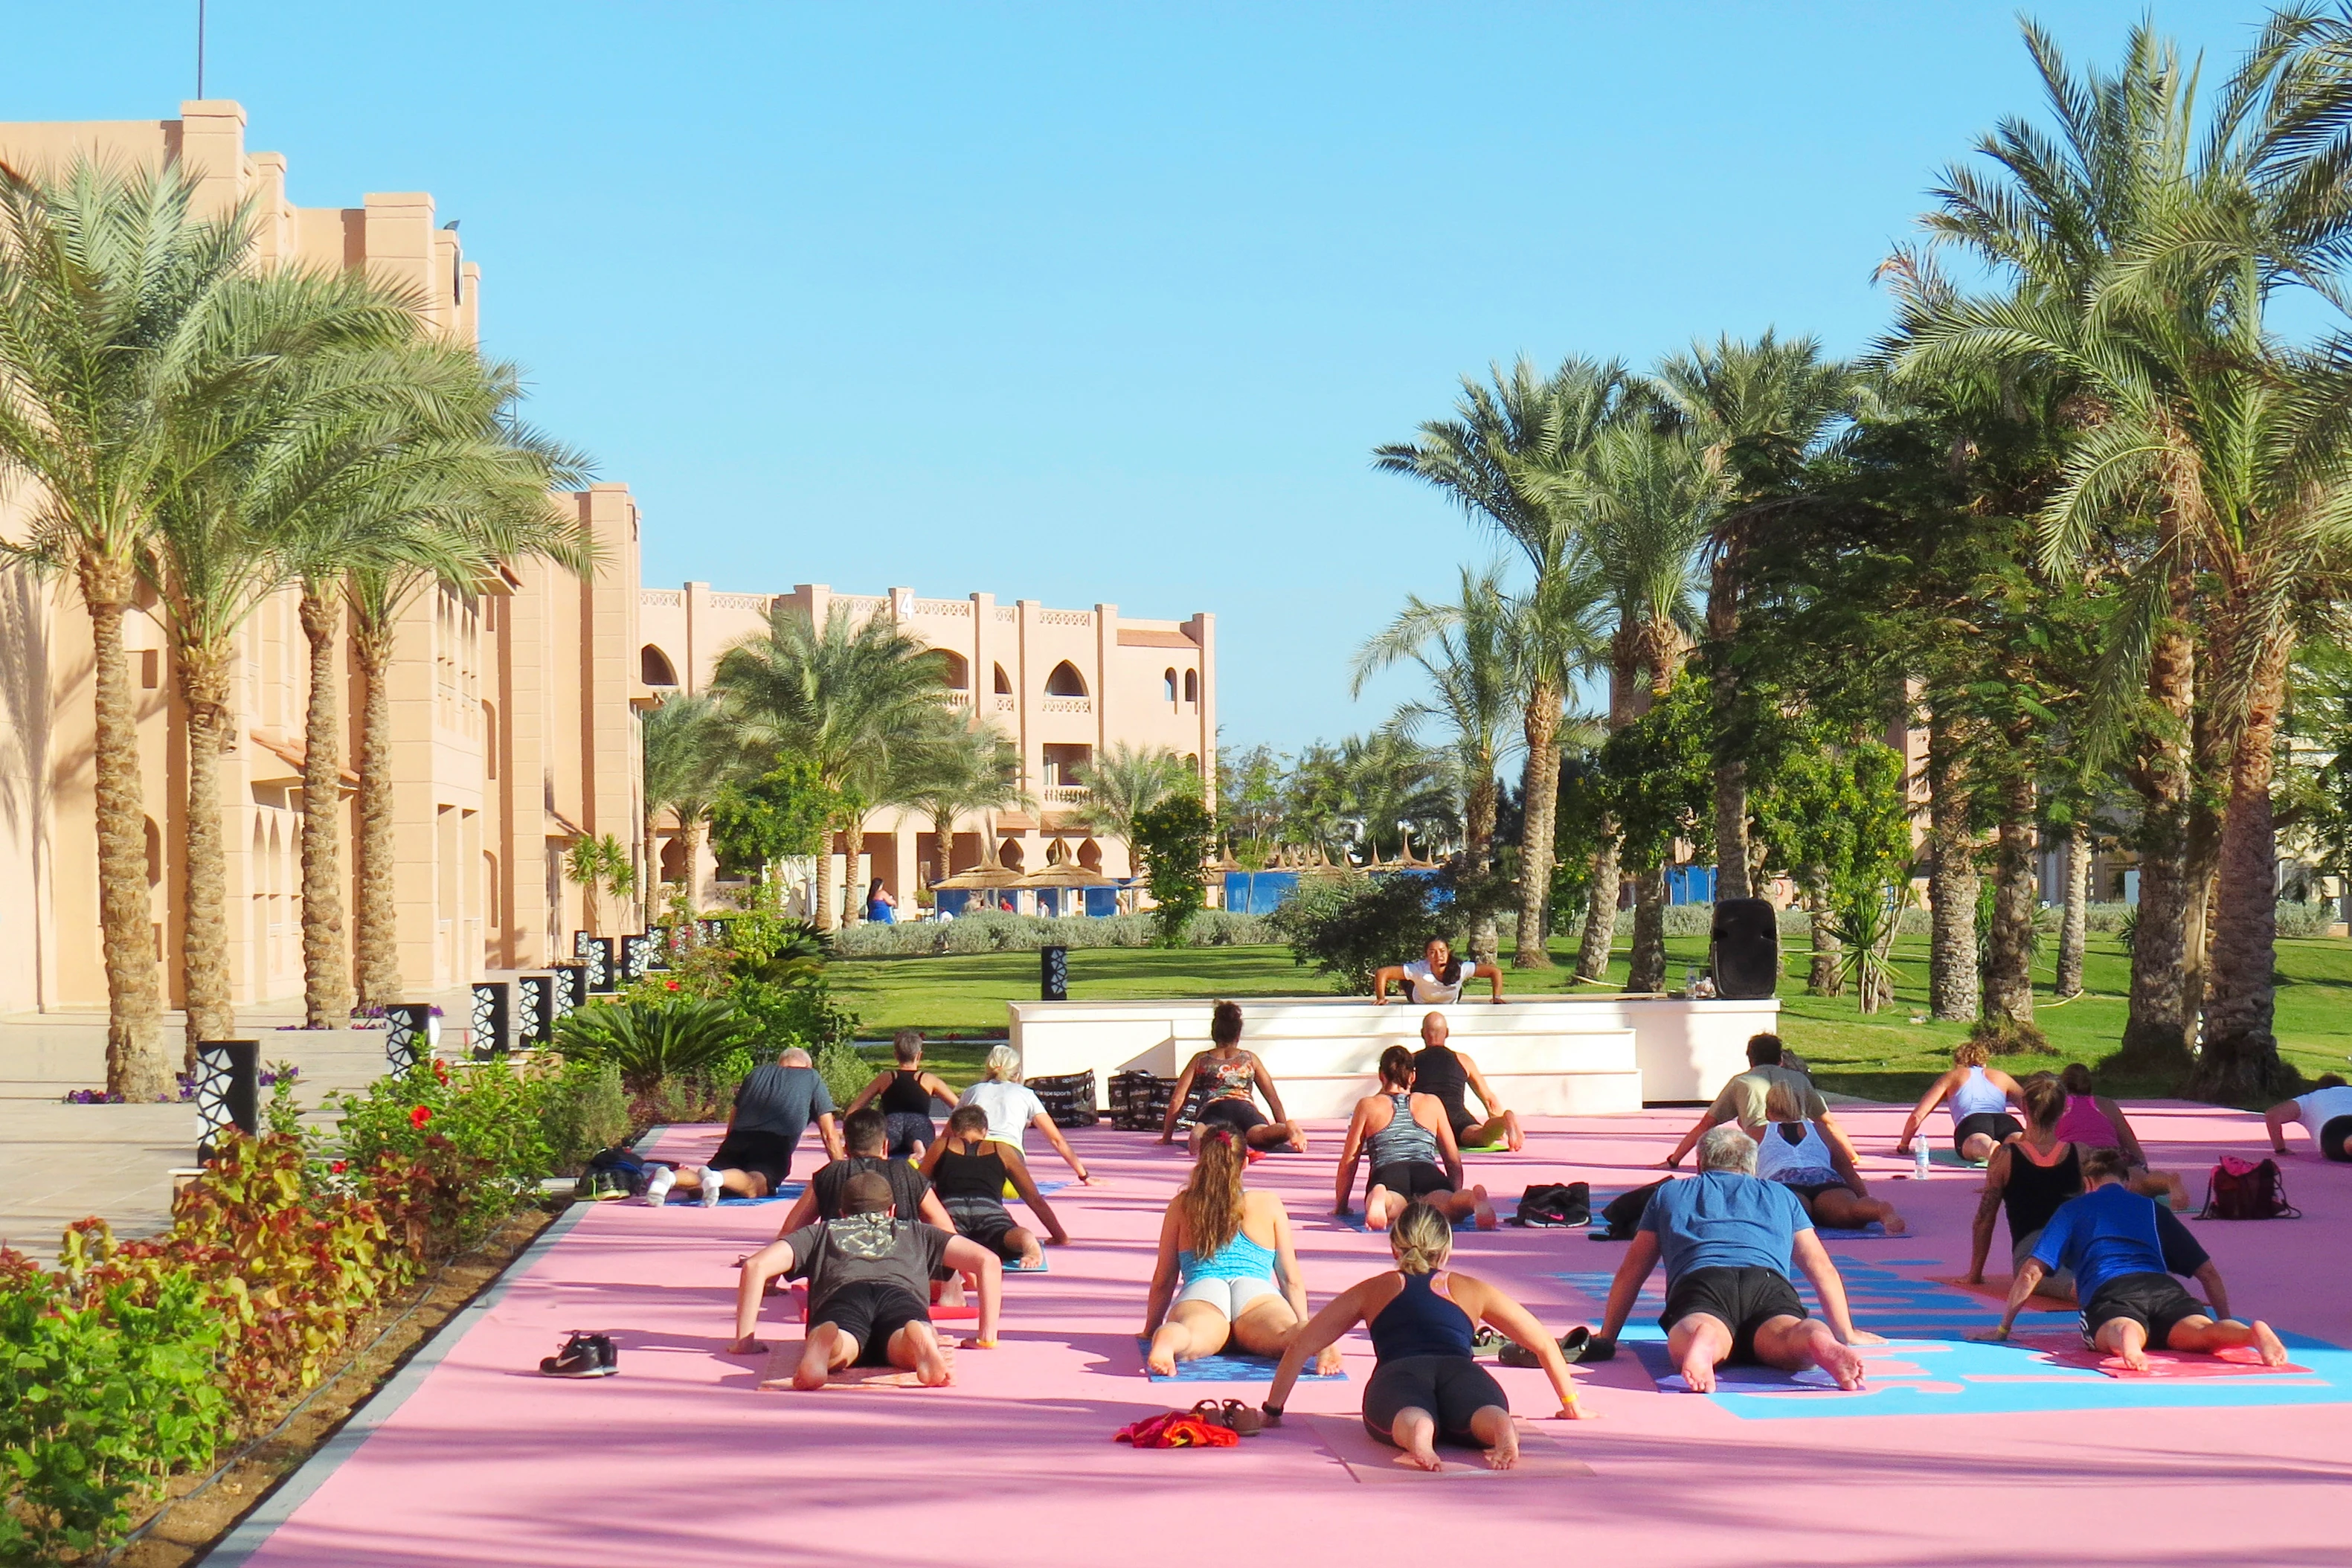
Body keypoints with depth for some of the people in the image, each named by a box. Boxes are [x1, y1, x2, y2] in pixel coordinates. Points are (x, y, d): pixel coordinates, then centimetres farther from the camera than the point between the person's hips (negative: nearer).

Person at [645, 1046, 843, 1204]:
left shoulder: (758, 1072, 33)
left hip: (738, 1138, 4)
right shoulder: (812, 1078, 25)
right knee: (753, 1185, -22)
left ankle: (670, 1177, -34)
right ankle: (716, 1178, -52)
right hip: (777, 1142, -4)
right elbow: (830, 1134, 22)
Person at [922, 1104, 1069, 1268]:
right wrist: (1060, 1236, 41)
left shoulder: (941, 1146, 32)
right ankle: (1029, 1243, -59)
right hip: (990, 1209, 0)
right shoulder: (1003, 1151, 32)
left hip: (950, 1207, 0)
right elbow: (1035, 1200, 33)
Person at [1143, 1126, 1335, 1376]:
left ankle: (1167, 1338, -66)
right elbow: (1291, 1278, 24)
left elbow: (1163, 1281, 27)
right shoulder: (1268, 1204, 25)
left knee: (1192, 1335, -31)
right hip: (1257, 1294, 0)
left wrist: (1149, 1331, 37)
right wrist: (1305, 1326, 33)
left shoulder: (1181, 1206, 26)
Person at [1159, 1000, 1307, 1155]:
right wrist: (1285, 1129, 38)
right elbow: (1273, 1097, 30)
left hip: (1214, 1109, 0)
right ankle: (1288, 1129, -64)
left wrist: (1166, 1137, 31)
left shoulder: (1200, 1060, 31)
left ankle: (1201, 1134, -71)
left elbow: (1177, 1100, 26)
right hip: (1245, 1107, 0)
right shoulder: (1250, 1058, 32)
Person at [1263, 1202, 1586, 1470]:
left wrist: (1272, 1410, 40)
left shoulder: (1371, 1291, 34)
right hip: (1461, 1371, 0)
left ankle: (1417, 1430, -65)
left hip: (1396, 1374, 0)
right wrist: (1571, 1406, 50)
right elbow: (1545, 1345, 39)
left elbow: (1300, 1347, 32)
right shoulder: (1472, 1290, 35)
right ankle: (1501, 1427, -62)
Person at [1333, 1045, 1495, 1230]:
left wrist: (1341, 1206, 33)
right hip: (1428, 1172, 1)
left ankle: (1379, 1198, -68)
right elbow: (1453, 1160, 30)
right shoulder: (1431, 1103, 30)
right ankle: (1474, 1199, -61)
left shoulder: (1368, 1105, 26)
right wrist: (1457, 1201, 38)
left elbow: (1348, 1163, 24)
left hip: (1388, 1172, -1)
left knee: (1393, 1207, -31)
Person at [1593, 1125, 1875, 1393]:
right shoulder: (1780, 1195, 39)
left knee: (1687, 1340, -31)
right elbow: (1822, 1269, 39)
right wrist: (1847, 1335, 48)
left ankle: (1703, 1340, -67)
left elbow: (1630, 1272, 39)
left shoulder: (1669, 1194, 38)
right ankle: (1820, 1342, -62)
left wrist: (1605, 1338, 47)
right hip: (1769, 1282, 1)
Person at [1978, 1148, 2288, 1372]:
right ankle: (2250, 1333, -57)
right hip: (2163, 1288, 2)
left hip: (2110, 1291, -2)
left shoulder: (2073, 1209, 29)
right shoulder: (2154, 1209, 35)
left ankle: (2126, 1337, -71)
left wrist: (2002, 1329, 28)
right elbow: (2208, 1273, 31)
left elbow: (2030, 1272, 21)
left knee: (2118, 1334, -34)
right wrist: (2227, 1321, 42)